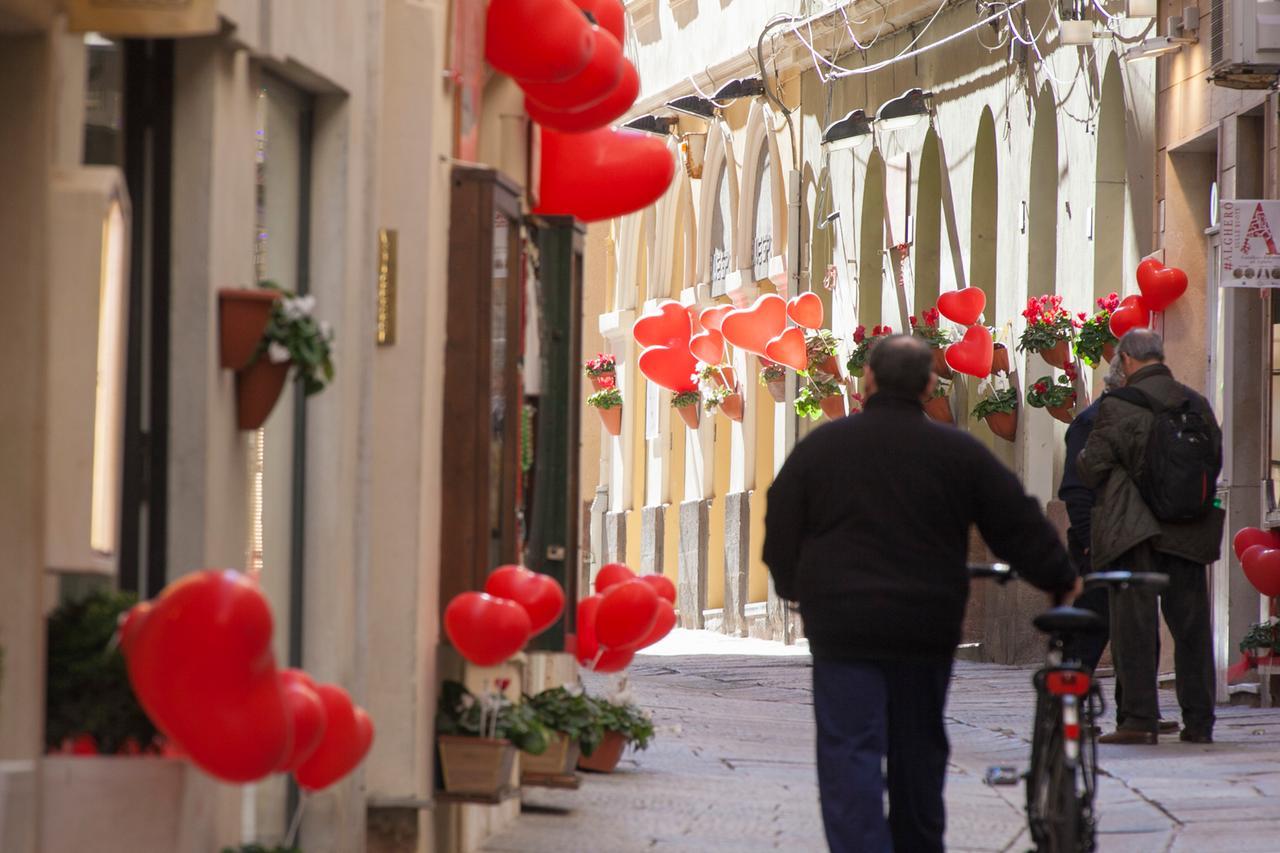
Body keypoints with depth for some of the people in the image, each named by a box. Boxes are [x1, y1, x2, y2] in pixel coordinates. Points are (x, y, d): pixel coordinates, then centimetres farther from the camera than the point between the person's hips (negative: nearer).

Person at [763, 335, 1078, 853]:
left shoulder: (821, 446, 1)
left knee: (850, 756, -6)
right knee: (919, 755, 16)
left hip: (843, 627, -2)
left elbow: (782, 528, 9)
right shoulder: (959, 453, 2)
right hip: (928, 628, 2)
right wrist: (1060, 579, 21)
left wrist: (795, 587, 27)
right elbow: (1019, 525, 6)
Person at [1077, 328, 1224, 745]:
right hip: (1188, 534, 4)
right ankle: (1199, 720, 10)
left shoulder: (1118, 406, -10)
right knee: (1191, 624, 8)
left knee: (1134, 623, -1)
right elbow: (1215, 459, 14)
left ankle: (1139, 718, -5)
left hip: (1134, 529, -4)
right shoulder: (1197, 404, 5)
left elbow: (1092, 465, -5)